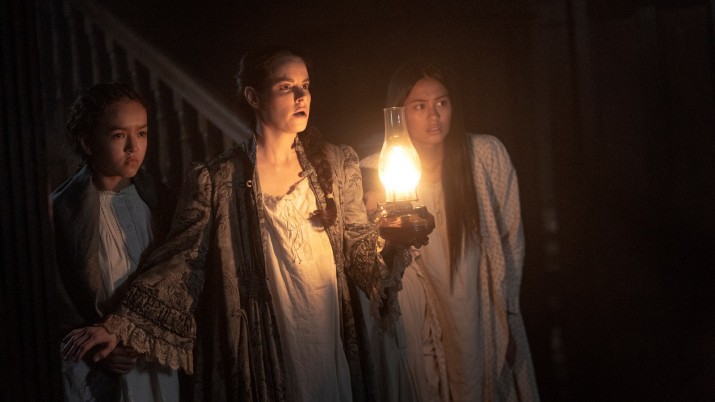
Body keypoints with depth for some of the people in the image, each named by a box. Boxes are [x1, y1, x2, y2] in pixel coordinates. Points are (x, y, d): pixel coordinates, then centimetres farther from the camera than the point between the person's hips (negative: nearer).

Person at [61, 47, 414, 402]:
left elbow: (359, 248, 7)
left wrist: (393, 246, -15)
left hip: (334, 345, 3)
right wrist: (121, 325, -16)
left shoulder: (337, 164, 5)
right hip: (262, 354, -3)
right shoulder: (216, 180, -5)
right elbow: (181, 262, -7)